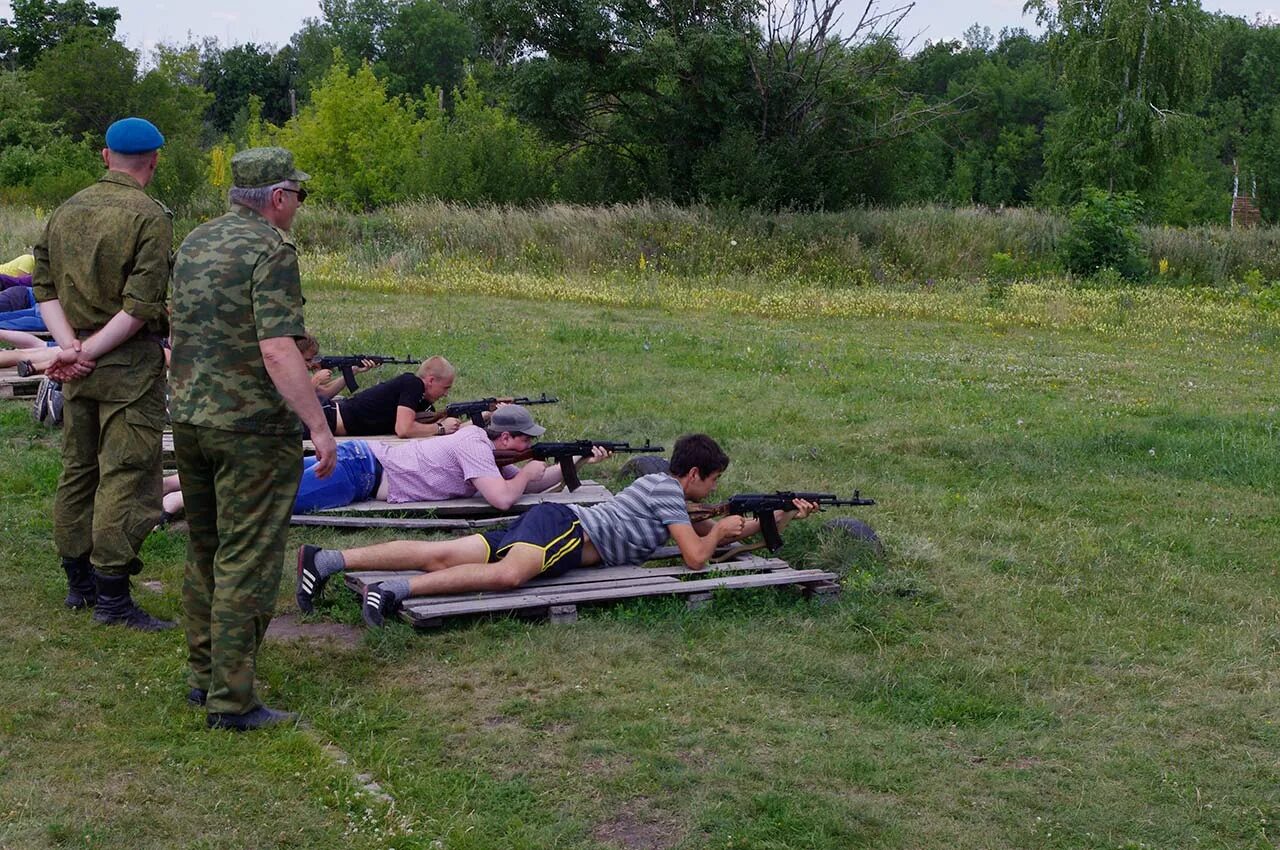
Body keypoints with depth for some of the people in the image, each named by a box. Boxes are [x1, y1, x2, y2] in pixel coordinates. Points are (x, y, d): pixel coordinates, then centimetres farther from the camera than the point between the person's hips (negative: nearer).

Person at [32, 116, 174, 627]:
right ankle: (111, 597, -3)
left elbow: (44, 287, 7)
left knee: (78, 469, 16)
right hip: (131, 363, -7)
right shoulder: (149, 218, -12)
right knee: (126, 476, -4)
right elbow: (142, 306, -19)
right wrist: (86, 351, -15)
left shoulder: (67, 211, 9)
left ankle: (78, 583, 26)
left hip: (80, 365, 7)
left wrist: (69, 345, -4)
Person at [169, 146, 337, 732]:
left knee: (205, 553, 18)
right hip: (252, 427, -8)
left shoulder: (194, 243, 12)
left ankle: (204, 678, 27)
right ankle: (231, 701, 1)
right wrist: (319, 426, -19)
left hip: (189, 419, 8)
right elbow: (278, 354, -22)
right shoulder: (271, 251, -14)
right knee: (246, 564, -3)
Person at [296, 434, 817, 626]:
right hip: (563, 529, -8)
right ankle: (396, 590, -49)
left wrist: (784, 516, 35)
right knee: (508, 574, -38)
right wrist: (721, 529, 15)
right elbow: (696, 556, -7)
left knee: (442, 557, -7)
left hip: (552, 525, 8)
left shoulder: (662, 487, 29)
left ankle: (325, 561, -17)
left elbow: (712, 531, 37)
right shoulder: (668, 490, 0)